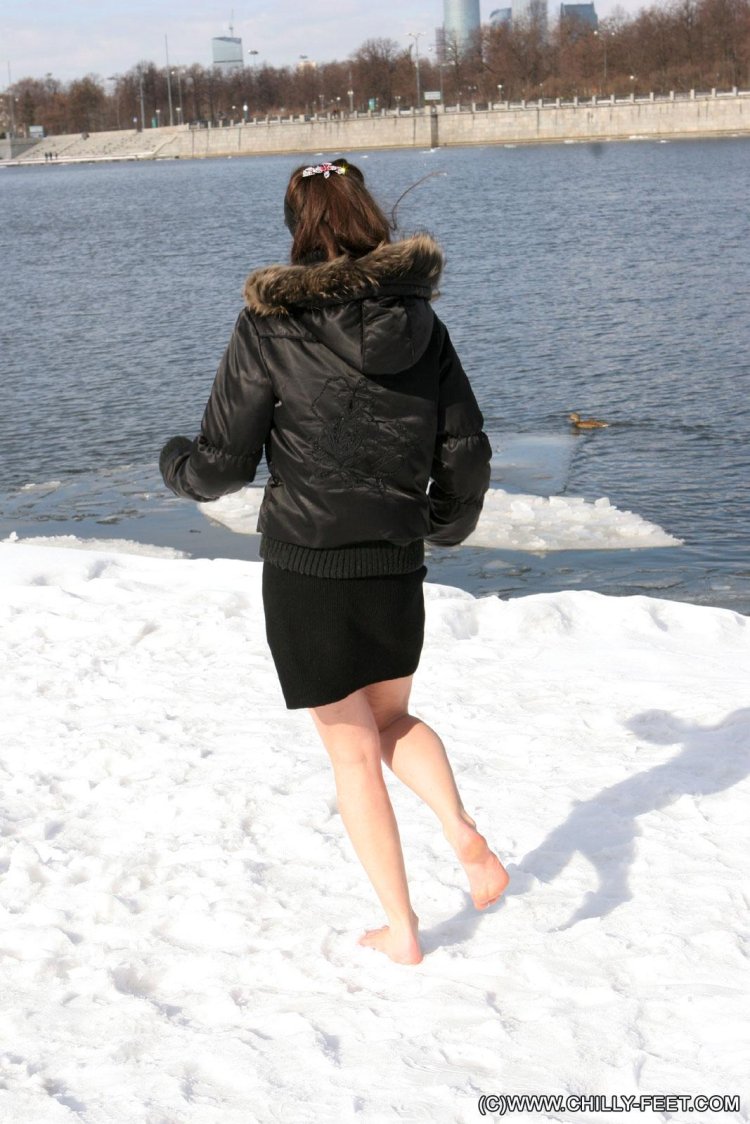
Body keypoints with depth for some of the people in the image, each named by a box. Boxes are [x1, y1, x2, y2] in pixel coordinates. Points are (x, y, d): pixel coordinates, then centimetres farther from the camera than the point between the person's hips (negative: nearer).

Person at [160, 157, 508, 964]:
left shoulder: (269, 328, -11)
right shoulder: (420, 322, 0)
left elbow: (223, 464, -6)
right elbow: (467, 453, 3)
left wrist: (175, 464, 16)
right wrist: (445, 524, 23)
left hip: (307, 569, -3)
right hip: (397, 566, 4)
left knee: (353, 752, 10)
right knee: (393, 719, 26)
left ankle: (401, 930, 16)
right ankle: (463, 832, 2)